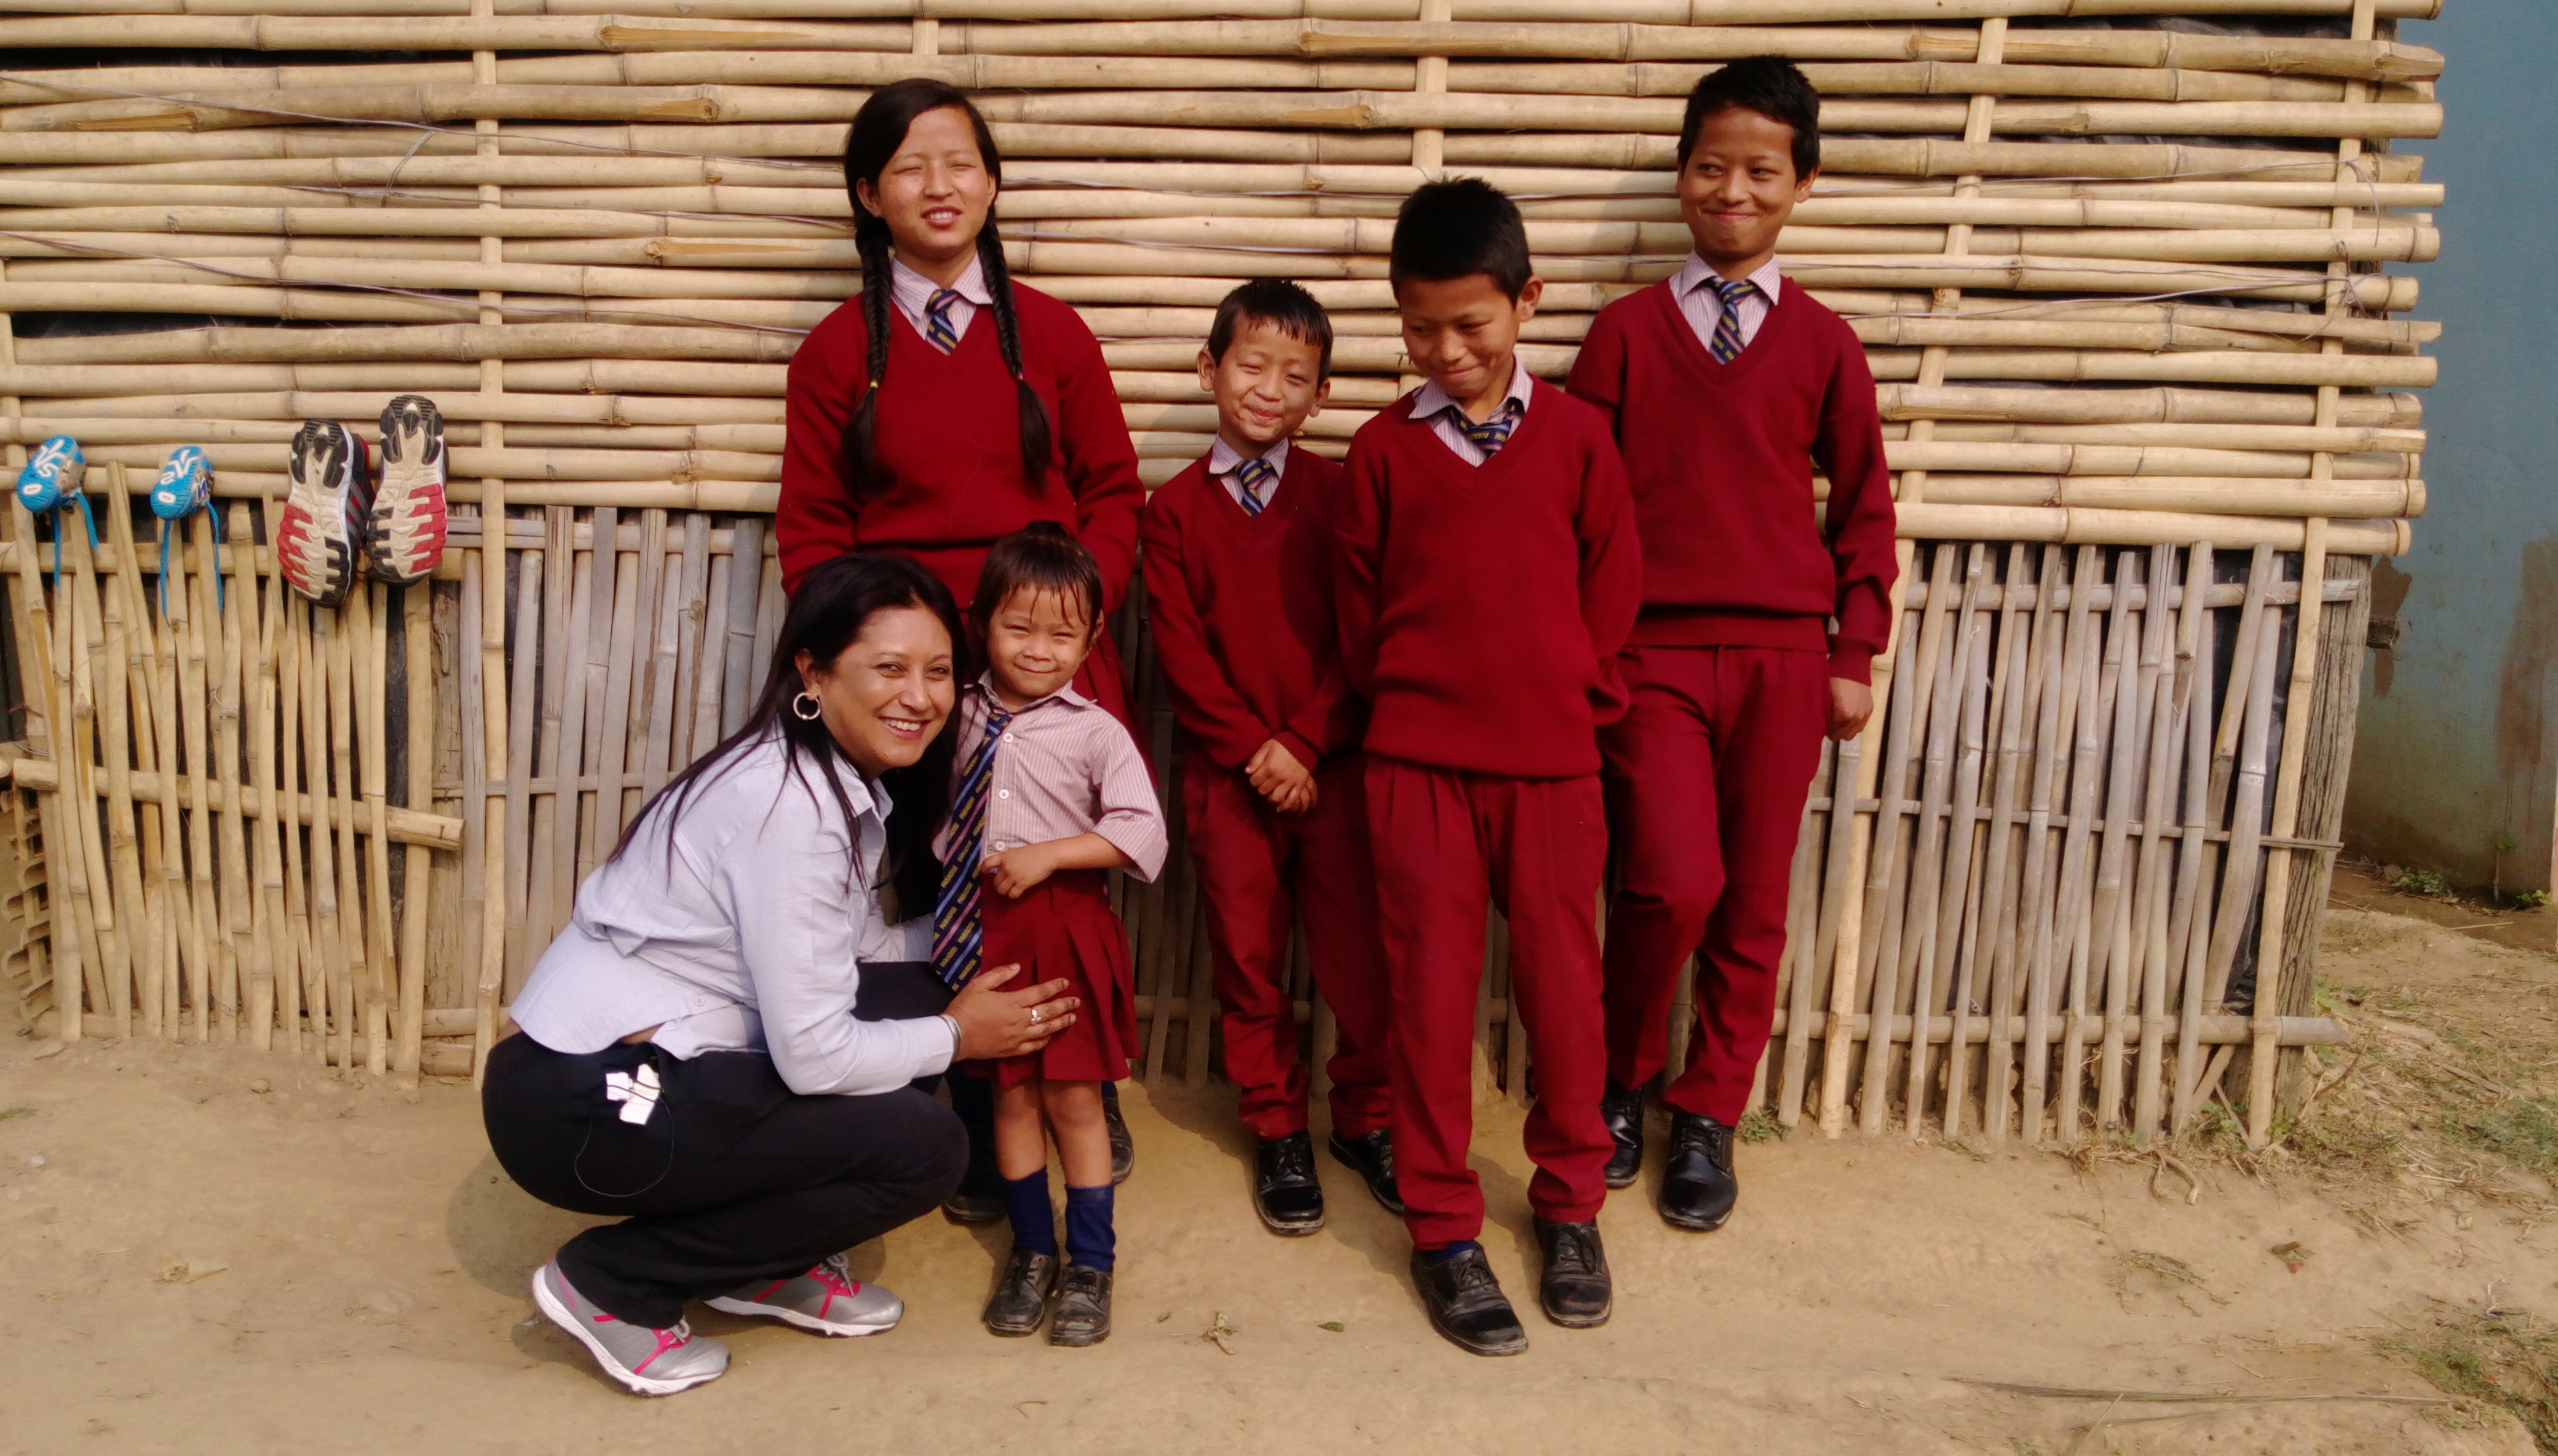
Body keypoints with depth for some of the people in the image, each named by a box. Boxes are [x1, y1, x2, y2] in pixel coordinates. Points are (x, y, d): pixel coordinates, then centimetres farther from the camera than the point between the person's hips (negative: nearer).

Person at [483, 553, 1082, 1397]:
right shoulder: (786, 806, -22)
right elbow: (814, 1055, -21)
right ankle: (613, 1282, 0)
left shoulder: (837, 782, 6)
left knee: (914, 996, 3)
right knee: (924, 1147, -9)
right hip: (580, 1108, -9)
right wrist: (956, 1036, -6)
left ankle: (767, 1266, 15)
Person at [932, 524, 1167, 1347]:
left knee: (1073, 1097, 5)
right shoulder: (962, 716, 3)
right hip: (983, 925, 4)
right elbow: (937, 809, 17)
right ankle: (1031, 1251, 29)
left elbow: (1143, 834, -14)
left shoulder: (1094, 733, -9)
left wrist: (1047, 854, -19)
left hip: (1066, 926, -3)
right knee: (1010, 1094, 13)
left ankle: (1089, 1264, 20)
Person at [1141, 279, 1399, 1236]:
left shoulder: (1336, 492, 2)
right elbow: (1181, 652, -3)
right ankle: (1278, 1130, 25)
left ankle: (1366, 1118, 22)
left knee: (1358, 949, 3)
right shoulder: (1176, 508, 2)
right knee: (1249, 957, 9)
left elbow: (1357, 635, -3)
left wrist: (1305, 742, -12)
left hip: (1331, 763, 0)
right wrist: (1254, 747, -11)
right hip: (1228, 771, 1)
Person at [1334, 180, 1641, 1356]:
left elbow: (1612, 583, 7)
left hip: (1551, 760, 0)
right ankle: (1441, 1226, 18)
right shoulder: (1383, 449, 3)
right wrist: (1400, 702, 9)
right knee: (1432, 991, 4)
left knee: (1560, 982, 7)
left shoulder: (1576, 435, 2)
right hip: (1418, 763, 0)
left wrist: (1574, 693, 7)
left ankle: (1571, 1204, 27)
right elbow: (1360, 604, 10)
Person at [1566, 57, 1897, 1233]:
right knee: (1673, 881, -14)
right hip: (1651, 652, -2)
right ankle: (1619, 1081, 14)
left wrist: (1854, 653, 5)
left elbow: (1864, 505, 11)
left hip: (1783, 658, 2)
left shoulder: (1823, 344, 7)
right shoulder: (1626, 331, 5)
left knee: (1753, 900, 6)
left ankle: (1706, 1119, 24)